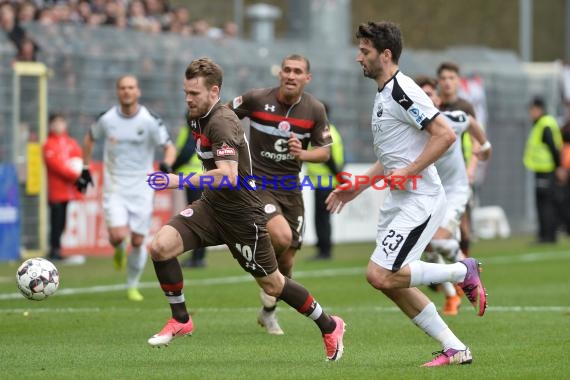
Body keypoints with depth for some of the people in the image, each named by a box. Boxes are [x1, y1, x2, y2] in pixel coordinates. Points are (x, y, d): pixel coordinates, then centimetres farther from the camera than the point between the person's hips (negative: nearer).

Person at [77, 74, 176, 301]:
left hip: (142, 187, 0)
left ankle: (133, 286, 22)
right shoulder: (106, 119, -4)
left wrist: (166, 165, -29)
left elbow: (169, 147, -8)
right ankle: (119, 250, 20)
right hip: (114, 186, 0)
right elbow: (90, 139, 15)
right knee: (118, 235, -18)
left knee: (138, 241, 1)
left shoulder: (150, 121, -9)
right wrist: (85, 169, 13)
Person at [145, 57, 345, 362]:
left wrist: (180, 181, -38)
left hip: (241, 216, -8)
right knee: (160, 246, -14)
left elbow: (228, 176, -38)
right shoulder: (198, 118, 4)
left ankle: (329, 326, 28)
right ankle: (180, 320, 2)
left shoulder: (222, 123, -25)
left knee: (272, 285, 6)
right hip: (211, 206, 8)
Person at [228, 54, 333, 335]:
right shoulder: (256, 99, -10)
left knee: (286, 262, 6)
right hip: (258, 183, -4)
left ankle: (268, 312, 32)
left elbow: (325, 152, 3)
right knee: (281, 236, -30)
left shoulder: (315, 109, -3)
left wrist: (302, 153, -17)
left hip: (290, 189, 4)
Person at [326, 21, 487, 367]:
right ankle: (455, 348, 11)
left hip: (421, 200, -10)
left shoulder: (402, 91, -15)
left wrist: (408, 172, -23)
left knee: (381, 275, -17)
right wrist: (357, 188, 22)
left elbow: (446, 135, -22)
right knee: (393, 283, 6)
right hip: (399, 201, 10)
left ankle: (463, 272, -2)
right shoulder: (384, 95, 17)